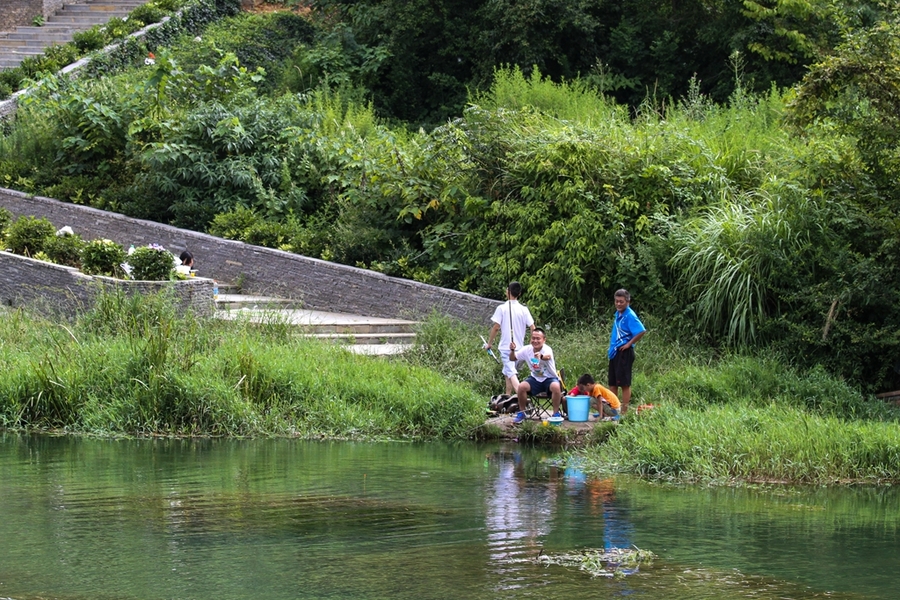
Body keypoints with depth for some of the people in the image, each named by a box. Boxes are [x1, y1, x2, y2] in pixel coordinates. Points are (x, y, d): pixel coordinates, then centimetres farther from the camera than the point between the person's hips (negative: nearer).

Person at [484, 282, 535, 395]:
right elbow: (532, 328, -1)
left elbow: (495, 327, -8)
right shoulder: (524, 310, 2)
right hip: (519, 347, 4)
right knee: (508, 374, 19)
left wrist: (489, 343, 4)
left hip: (505, 346, -4)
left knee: (511, 373, -13)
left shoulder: (502, 308, -6)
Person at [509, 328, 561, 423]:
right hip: (535, 379, 4)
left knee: (556, 386, -36)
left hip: (549, 378, -4)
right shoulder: (527, 349, -5)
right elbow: (512, 358, 2)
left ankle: (556, 414, -18)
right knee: (521, 387, -24)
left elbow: (548, 356, -46)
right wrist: (512, 350, -21)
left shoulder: (547, 349, -22)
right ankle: (521, 413, -4)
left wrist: (541, 356, -71)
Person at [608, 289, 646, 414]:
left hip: (624, 352, -9)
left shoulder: (630, 316, -15)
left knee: (624, 383, -3)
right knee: (612, 383, 14)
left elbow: (641, 331, -26)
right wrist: (611, 347, 14)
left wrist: (629, 343, -19)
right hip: (614, 352, 9)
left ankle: (624, 412, 1)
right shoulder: (618, 314, 11)